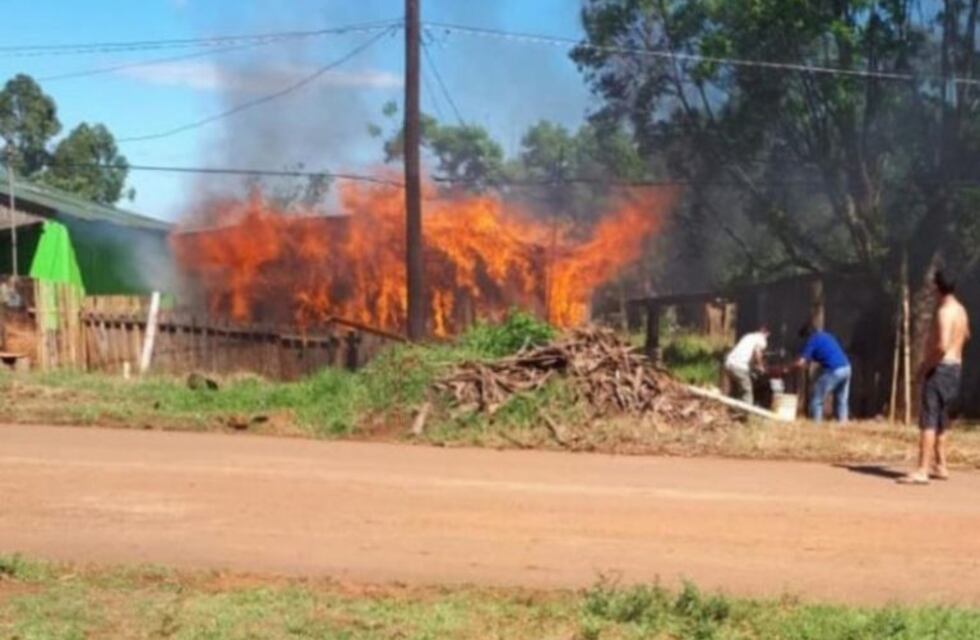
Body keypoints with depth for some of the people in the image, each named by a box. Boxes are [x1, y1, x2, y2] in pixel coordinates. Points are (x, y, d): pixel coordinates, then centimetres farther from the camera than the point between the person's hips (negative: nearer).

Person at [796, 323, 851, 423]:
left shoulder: (812, 340, 1)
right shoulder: (827, 336, 24)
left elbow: (801, 362, -7)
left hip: (833, 370, -8)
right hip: (846, 368, 8)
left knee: (816, 399, 3)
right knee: (841, 400, 16)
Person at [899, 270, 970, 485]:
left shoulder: (944, 312, -17)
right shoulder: (960, 310, 13)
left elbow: (942, 346, -29)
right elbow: (965, 335, 34)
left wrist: (925, 366, -18)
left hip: (940, 368, -10)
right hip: (955, 367, 10)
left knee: (928, 421, -13)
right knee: (941, 421, 19)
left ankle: (922, 471, -18)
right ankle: (940, 467, 24)